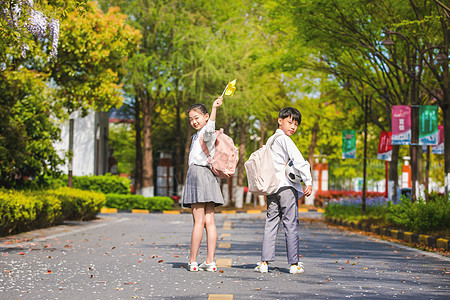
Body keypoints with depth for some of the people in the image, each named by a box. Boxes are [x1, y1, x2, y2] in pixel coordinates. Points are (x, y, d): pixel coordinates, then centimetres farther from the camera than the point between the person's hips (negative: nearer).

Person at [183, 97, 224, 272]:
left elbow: (209, 127, -28)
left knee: (198, 221, -9)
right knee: (209, 221, 3)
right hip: (207, 177, 10)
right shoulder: (196, 136, 25)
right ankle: (210, 262, 1)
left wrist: (214, 108, -38)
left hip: (198, 172, -10)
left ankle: (193, 262, -8)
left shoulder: (206, 134, -6)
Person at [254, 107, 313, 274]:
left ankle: (264, 262, 3)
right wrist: (308, 182, -19)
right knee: (291, 225, -2)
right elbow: (299, 161, -18)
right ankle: (294, 263, 0)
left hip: (271, 188, 7)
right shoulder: (284, 140, -8)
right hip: (287, 187, -7)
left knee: (271, 224, 7)